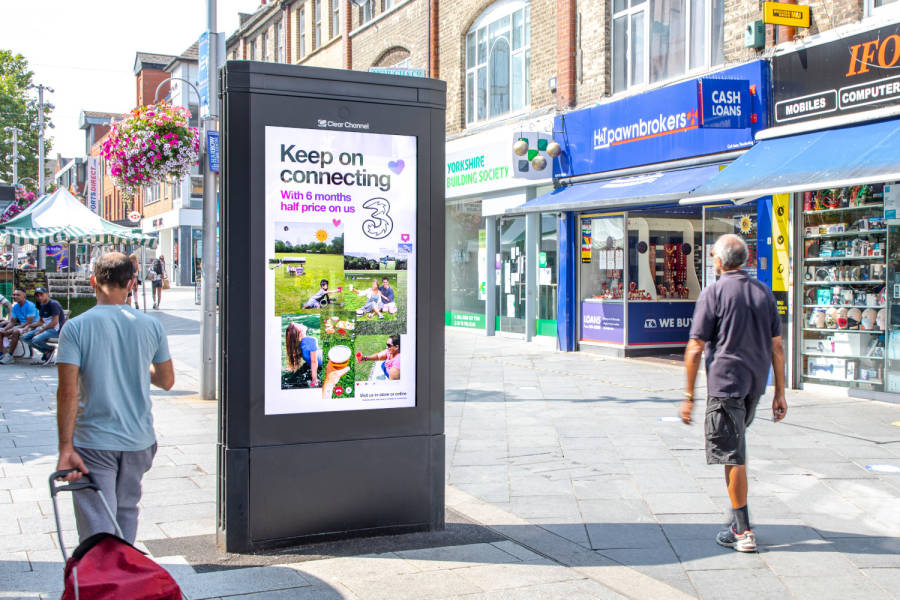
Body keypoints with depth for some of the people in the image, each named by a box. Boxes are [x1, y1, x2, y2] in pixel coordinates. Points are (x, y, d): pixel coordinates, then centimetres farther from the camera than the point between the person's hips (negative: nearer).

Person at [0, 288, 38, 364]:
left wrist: (12, 329, -24)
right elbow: (12, 322, 12)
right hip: (21, 326, 9)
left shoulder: (30, 305, -16)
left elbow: (29, 323, -21)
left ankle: (9, 356, -31)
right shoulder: (15, 307, 8)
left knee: (15, 332, -35)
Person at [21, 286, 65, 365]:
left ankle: (50, 349, 0)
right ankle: (46, 352, 2)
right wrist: (29, 326, 6)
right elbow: (41, 321, 22)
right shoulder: (42, 306, 13)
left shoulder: (54, 304, -14)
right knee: (24, 337, 1)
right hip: (46, 328, 10)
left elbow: (55, 322, -20)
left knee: (36, 339, -30)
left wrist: (40, 331, -18)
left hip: (56, 330, -10)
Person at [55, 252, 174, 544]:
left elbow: (68, 392, -16)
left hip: (93, 443, -3)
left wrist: (66, 448, -14)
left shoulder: (76, 327, -11)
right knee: (127, 509, 22)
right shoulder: (151, 326, -2)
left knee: (97, 527, 1)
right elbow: (167, 380, 8)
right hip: (139, 441, 4)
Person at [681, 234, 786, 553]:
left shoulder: (714, 293, -8)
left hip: (725, 383, -6)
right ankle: (738, 511, 29)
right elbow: (776, 348, 9)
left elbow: (695, 349, -10)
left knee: (732, 456, -2)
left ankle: (743, 531, 1)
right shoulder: (764, 293, 8)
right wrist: (780, 393, 13)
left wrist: (689, 395, -5)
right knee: (737, 448, 23)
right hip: (755, 384, 6)